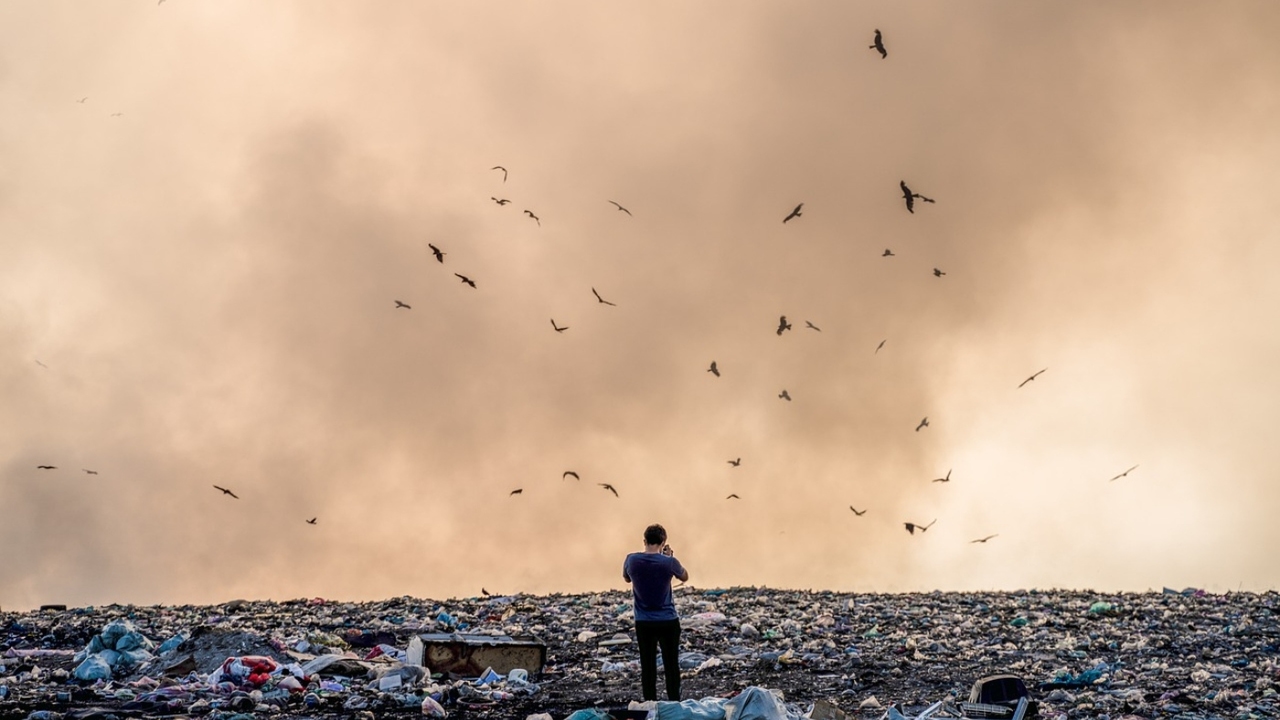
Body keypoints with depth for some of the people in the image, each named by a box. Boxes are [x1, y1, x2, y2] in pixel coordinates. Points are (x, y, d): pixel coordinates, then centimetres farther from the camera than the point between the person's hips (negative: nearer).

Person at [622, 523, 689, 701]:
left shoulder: (632, 560, -8)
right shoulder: (669, 562, -13)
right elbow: (685, 577, 7)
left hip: (643, 623, 2)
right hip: (668, 621, -2)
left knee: (647, 666, 7)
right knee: (671, 665, 7)